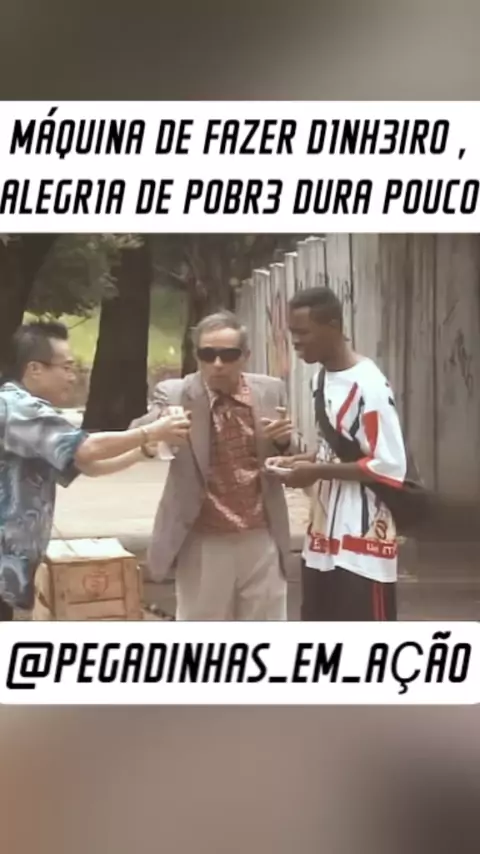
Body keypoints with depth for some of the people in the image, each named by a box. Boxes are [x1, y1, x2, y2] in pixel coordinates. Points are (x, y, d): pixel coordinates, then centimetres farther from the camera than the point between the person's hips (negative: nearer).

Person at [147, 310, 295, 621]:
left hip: (262, 539, 2)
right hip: (204, 542, -2)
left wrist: (283, 442, -14)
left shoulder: (271, 391, 1)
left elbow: (286, 464, 9)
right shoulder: (175, 395, -7)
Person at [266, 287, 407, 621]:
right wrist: (300, 460, 2)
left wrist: (316, 472, -18)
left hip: (363, 543, -9)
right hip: (324, 537, 9)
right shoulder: (321, 380, 11)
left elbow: (391, 467, -20)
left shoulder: (369, 386, -18)